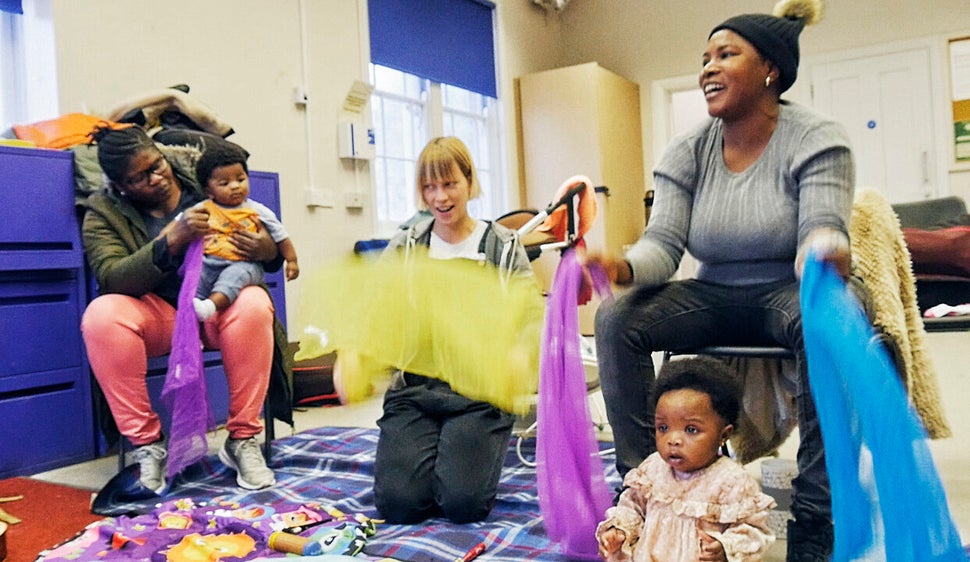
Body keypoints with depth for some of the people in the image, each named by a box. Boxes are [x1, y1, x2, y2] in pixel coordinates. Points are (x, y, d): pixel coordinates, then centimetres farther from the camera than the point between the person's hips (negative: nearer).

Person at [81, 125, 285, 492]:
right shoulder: (103, 213, -1)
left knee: (254, 304, -33)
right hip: (156, 316, 1)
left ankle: (242, 439, -20)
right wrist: (173, 239, -32)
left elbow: (268, 248, 2)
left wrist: (267, 251, -24)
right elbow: (112, 278, -18)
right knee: (101, 315, -30)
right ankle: (147, 444, -17)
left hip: (218, 306, 0)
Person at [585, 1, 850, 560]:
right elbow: (664, 241, -10)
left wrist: (825, 251, -47)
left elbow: (823, 227, -21)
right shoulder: (689, 151, 0)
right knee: (616, 318, -21)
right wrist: (624, 266, -33)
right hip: (716, 298, 3)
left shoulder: (816, 138, -9)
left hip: (790, 293, -3)